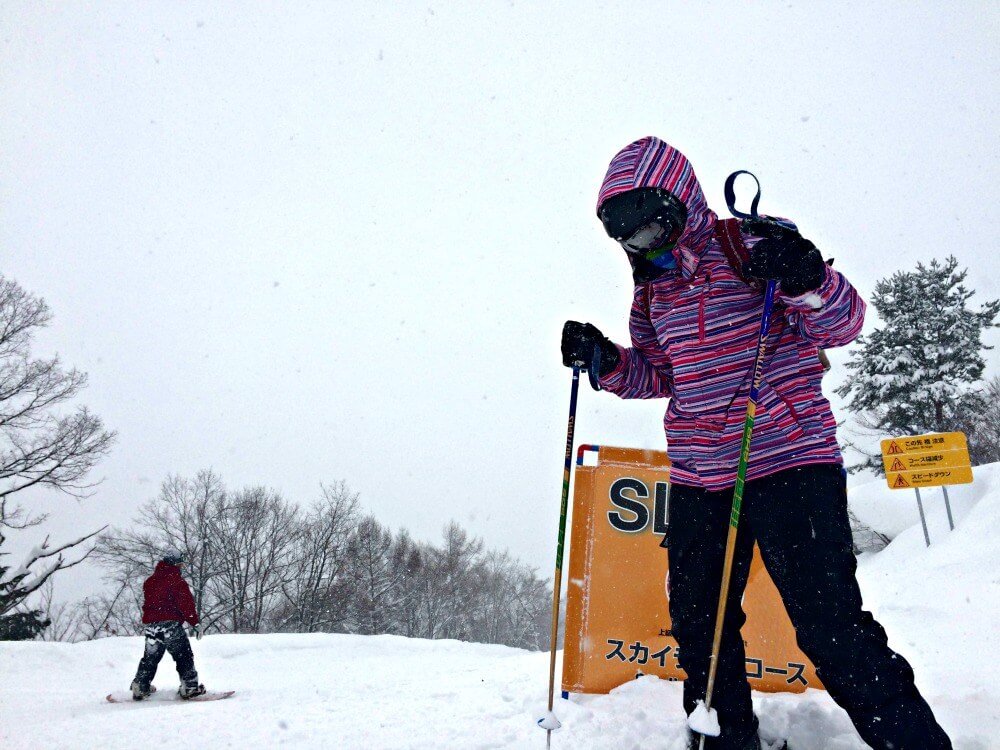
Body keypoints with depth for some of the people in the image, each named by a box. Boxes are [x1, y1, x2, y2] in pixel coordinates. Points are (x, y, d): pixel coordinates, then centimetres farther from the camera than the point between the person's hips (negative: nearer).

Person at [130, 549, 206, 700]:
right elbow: (186, 604, -12)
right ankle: (189, 686, -4)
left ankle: (140, 688, 20)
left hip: (151, 624, 6)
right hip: (171, 624, -6)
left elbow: (146, 603, 21)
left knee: (150, 658, 19)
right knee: (184, 656, 1)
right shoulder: (177, 581, -8)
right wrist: (194, 622, -7)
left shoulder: (149, 581, 14)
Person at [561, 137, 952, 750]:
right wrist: (605, 361, 1)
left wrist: (805, 279, -30)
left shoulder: (753, 246, -5)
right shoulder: (653, 288, 13)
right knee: (699, 627, 13)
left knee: (830, 625, -9)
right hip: (697, 478, 7)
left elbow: (843, 324, -10)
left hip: (790, 463, -6)